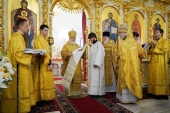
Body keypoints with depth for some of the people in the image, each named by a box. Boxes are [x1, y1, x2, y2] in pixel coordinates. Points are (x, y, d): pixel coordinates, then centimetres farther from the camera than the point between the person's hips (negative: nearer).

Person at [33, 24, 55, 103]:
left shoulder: (43, 39, 17)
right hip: (42, 64, -10)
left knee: (45, 80, 14)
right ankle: (39, 99, 7)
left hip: (45, 63, 10)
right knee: (41, 81, -3)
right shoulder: (39, 39, -14)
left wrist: (49, 61, 15)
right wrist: (49, 63, -24)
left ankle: (42, 97, 24)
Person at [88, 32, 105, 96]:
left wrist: (96, 64, -26)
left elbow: (99, 54, -20)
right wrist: (90, 63, 13)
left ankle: (98, 92, -2)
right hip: (93, 64, 9)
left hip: (97, 65, -9)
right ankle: (94, 92, 14)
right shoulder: (93, 45, 17)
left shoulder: (99, 44, -11)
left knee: (96, 78, -8)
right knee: (93, 78, 9)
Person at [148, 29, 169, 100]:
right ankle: (153, 92, 12)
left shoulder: (164, 41, 0)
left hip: (160, 63, -6)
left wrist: (156, 45, -13)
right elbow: (150, 52, 17)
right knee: (153, 77, 5)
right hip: (153, 62, 7)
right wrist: (151, 46, 0)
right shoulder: (154, 42, 20)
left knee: (160, 78, -5)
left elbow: (165, 50, -16)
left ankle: (161, 93, 3)